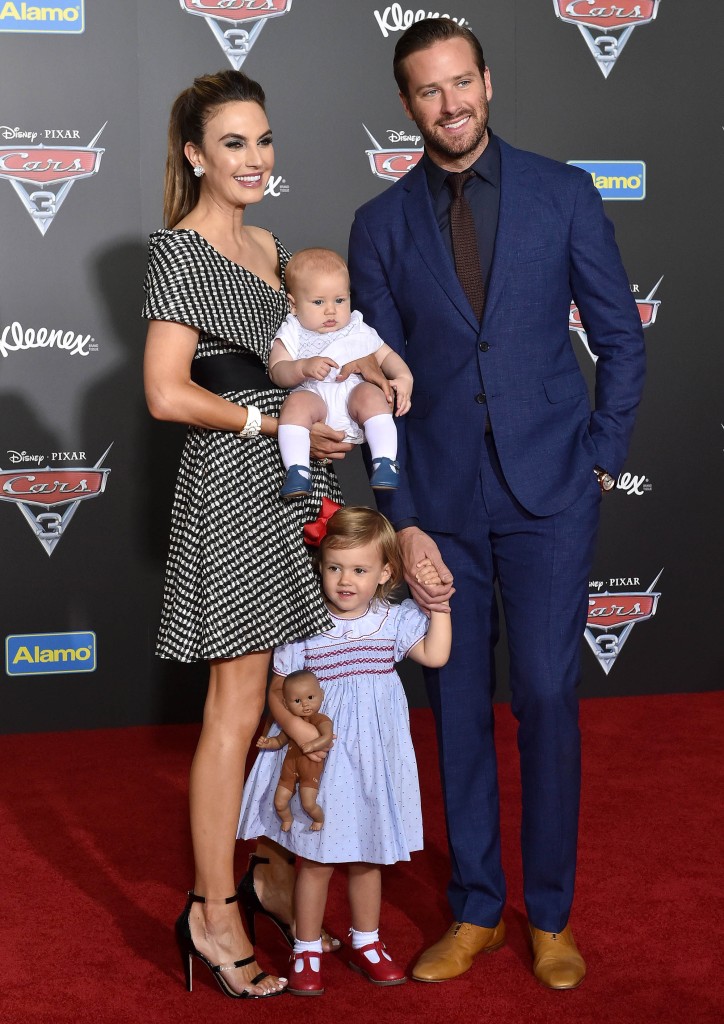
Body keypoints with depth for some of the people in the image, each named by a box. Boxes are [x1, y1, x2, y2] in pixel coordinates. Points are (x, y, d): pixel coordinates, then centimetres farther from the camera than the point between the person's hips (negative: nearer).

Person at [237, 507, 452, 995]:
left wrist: (438, 604, -7)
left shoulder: (394, 621, -1)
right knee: (317, 859, 5)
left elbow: (436, 655, -3)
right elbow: (278, 691, -5)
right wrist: (298, 730, -19)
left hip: (374, 760, 3)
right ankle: (307, 951, 20)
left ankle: (366, 942, 33)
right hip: (321, 760, -3)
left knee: (367, 857, 16)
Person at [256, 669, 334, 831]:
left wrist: (313, 745, -47)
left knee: (308, 803, -12)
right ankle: (287, 819, 40)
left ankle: (320, 819, 23)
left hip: (310, 766, -5)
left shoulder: (321, 720, -11)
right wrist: (267, 742, 0)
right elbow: (280, 741, 21)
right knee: (279, 803, 5)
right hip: (290, 766, 5)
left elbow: (327, 737, -29)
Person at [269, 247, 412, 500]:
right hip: (314, 396, -2)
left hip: (353, 394, 2)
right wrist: (304, 368, -20)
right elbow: (277, 372, 1)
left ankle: (385, 463, -32)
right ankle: (297, 470, -38)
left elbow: (386, 356, 26)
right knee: (297, 402, -33)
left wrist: (403, 377, 5)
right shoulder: (291, 335, 13)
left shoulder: (359, 331, 22)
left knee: (370, 394, -30)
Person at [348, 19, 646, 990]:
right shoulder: (382, 224, 3)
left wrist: (601, 460, -1)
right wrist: (402, 523, -3)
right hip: (442, 501, 2)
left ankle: (550, 913, 17)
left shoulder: (563, 193, 1)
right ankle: (476, 909, 23)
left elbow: (621, 336, 6)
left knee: (546, 698, 1)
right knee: (458, 708, 8)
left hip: (548, 493, -1)